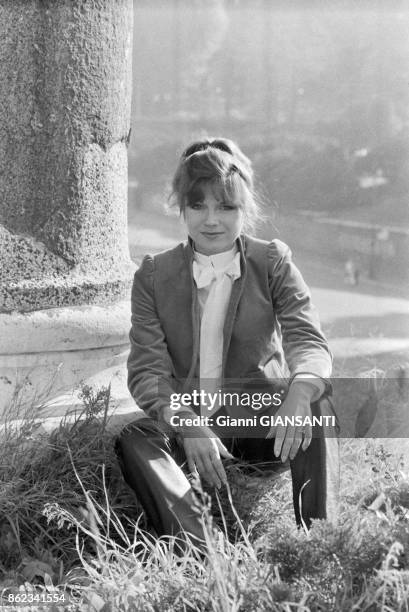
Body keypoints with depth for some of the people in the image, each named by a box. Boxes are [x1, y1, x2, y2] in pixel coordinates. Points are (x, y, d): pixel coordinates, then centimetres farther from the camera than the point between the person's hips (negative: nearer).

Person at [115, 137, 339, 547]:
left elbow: (309, 342, -12)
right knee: (133, 440, -29)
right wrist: (187, 424, -30)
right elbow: (147, 369, -9)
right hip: (185, 423, 0)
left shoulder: (274, 263, 1)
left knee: (317, 400, -30)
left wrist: (300, 390, -38)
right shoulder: (153, 276, 1)